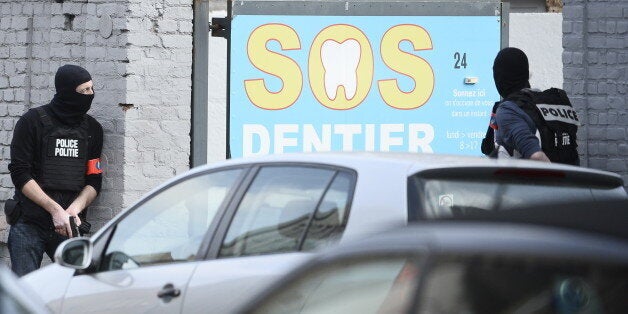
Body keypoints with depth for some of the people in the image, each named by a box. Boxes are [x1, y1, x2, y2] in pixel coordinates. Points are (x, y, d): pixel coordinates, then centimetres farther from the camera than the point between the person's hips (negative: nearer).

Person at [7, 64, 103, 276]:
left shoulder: (92, 129, 12)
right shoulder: (33, 121, -1)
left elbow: (94, 180, 11)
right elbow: (20, 174, -6)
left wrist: (75, 208, -10)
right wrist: (55, 209, -15)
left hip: (69, 226, 3)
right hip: (30, 225, -3)